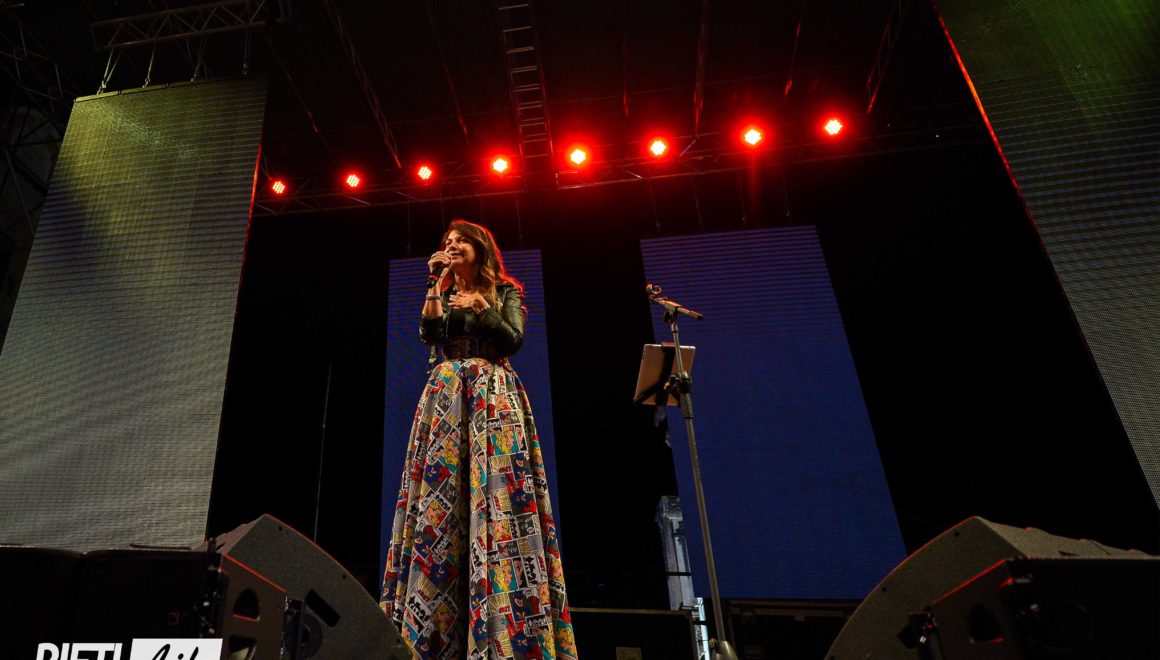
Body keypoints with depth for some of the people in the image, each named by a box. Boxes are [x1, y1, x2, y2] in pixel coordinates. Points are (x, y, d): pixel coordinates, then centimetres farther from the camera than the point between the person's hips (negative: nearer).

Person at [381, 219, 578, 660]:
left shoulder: (506, 291, 15)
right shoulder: (443, 293, 21)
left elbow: (514, 338, 0)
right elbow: (428, 334, 2)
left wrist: (480, 306, -6)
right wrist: (436, 284, 2)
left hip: (494, 397, -2)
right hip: (448, 397, 2)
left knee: (497, 492, -12)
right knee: (442, 497, -8)